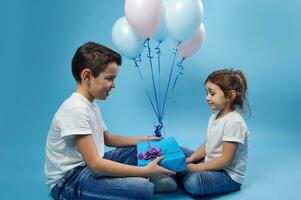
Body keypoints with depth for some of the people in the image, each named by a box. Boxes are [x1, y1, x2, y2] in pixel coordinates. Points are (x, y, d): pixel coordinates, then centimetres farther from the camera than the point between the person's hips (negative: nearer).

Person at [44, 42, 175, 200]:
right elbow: (95, 164, -27)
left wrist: (144, 139, 13)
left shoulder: (91, 105, 8)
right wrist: (145, 171, -25)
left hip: (88, 165, 10)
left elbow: (108, 139, 21)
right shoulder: (76, 109, -22)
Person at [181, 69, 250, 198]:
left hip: (229, 174, -9)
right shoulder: (214, 117, 6)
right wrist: (190, 159, -8)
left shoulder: (233, 122, -24)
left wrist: (196, 167, -22)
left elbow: (226, 159, -25)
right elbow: (206, 146, 9)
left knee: (192, 182, -32)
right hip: (210, 163, 9)